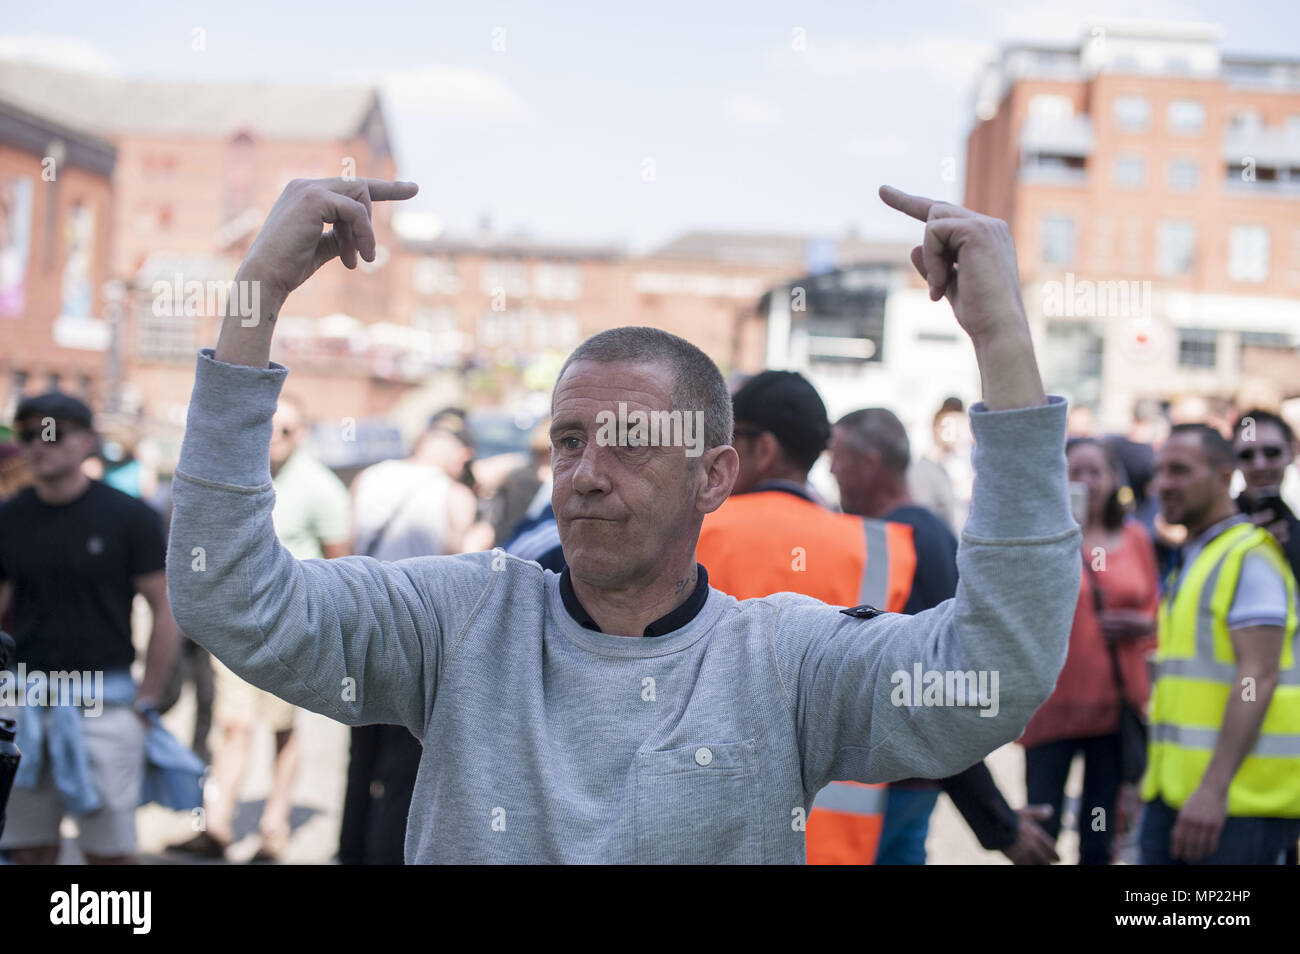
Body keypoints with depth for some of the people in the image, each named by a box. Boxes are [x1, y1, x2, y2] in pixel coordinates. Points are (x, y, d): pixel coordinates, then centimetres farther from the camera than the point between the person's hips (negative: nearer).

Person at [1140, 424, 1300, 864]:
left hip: (1234, 797, -9)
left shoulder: (1250, 558, -10)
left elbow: (1258, 678, -19)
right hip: (1174, 789, 9)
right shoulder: (1189, 562, 19)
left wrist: (1215, 788, -28)